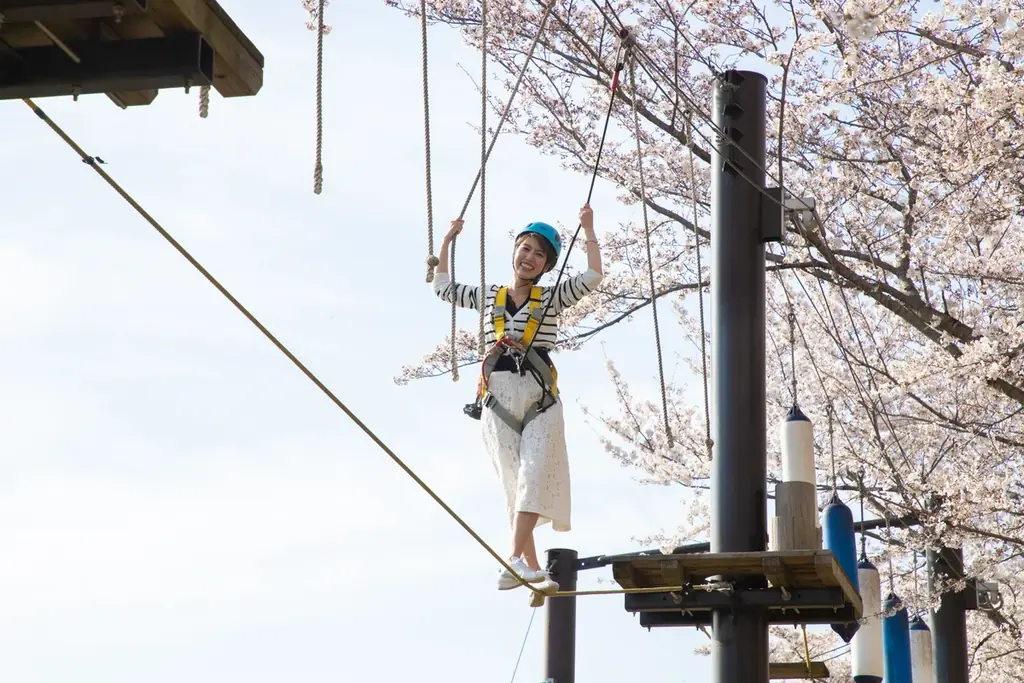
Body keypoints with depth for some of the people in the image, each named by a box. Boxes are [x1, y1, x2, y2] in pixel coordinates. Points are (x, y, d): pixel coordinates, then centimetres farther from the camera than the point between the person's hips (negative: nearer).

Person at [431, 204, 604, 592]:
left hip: (540, 400, -2)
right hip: (497, 401, 2)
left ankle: (515, 561, -27)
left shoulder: (551, 299, 11)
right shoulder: (489, 297, 18)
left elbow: (593, 277, 0)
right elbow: (443, 288, 26)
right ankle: (532, 568, -4)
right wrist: (448, 240, 21)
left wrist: (588, 230, 1)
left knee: (535, 476, -18)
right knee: (514, 485, -3)